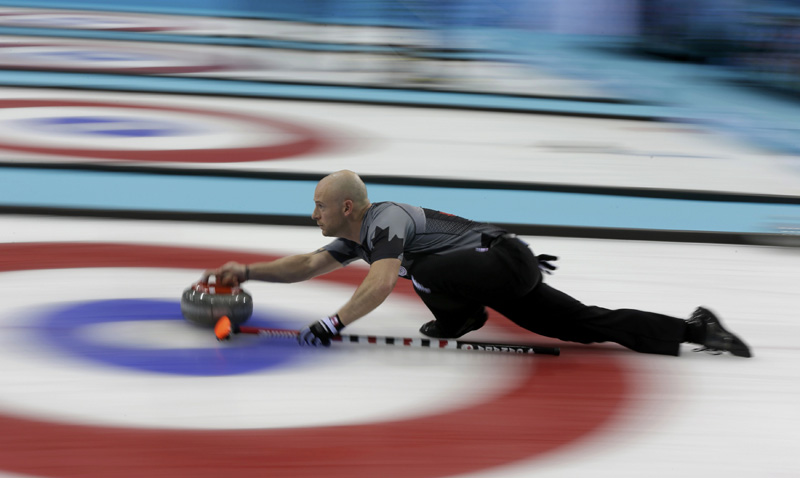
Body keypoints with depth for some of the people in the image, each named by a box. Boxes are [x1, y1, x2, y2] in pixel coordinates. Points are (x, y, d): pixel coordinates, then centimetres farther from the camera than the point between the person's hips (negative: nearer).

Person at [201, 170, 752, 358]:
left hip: (505, 262, -9)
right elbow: (306, 266, 16)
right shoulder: (355, 238, 12)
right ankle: (694, 329, 4)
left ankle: (458, 317, -1)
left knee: (418, 266, -28)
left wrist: (335, 322, -34)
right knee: (590, 324, 5)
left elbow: (380, 286, -33)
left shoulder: (386, 219, -18)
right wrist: (246, 271, 9)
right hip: (507, 276, 9)